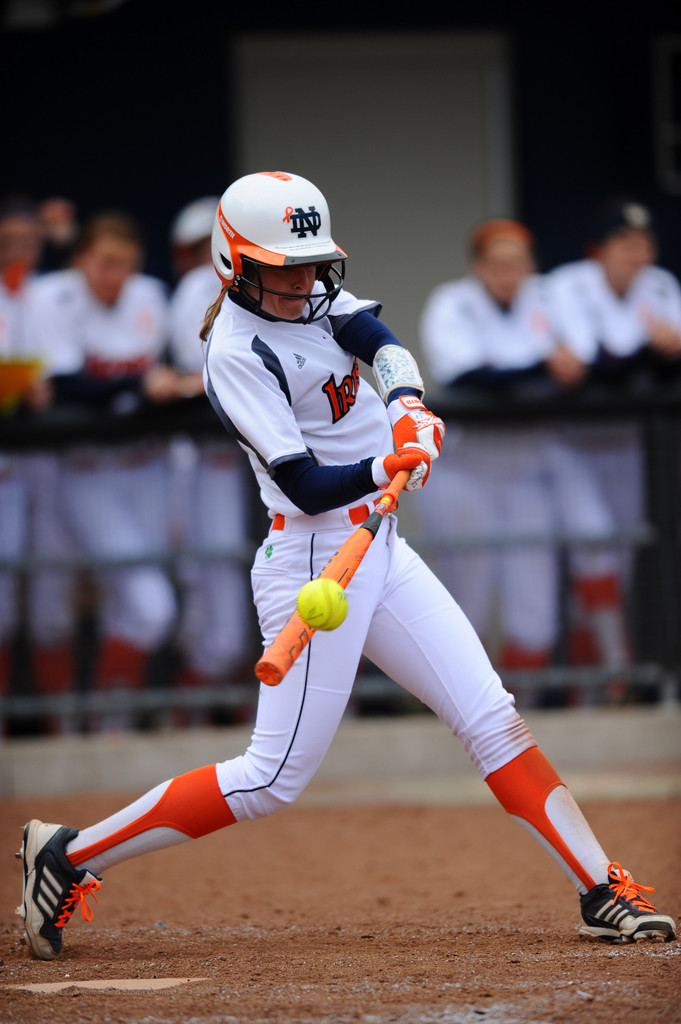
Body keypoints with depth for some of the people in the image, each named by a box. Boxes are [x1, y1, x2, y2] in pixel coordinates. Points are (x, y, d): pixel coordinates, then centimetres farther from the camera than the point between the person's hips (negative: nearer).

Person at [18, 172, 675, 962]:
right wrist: (385, 470, -37)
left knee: (492, 720, 3)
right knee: (275, 778, -6)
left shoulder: (313, 295, 8)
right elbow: (305, 486, -21)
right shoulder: (236, 353, -17)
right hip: (316, 561, -8)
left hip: (379, 548, 8)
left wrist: (408, 411, -25)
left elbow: (384, 346, -6)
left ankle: (602, 893, 5)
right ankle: (70, 857, 2)